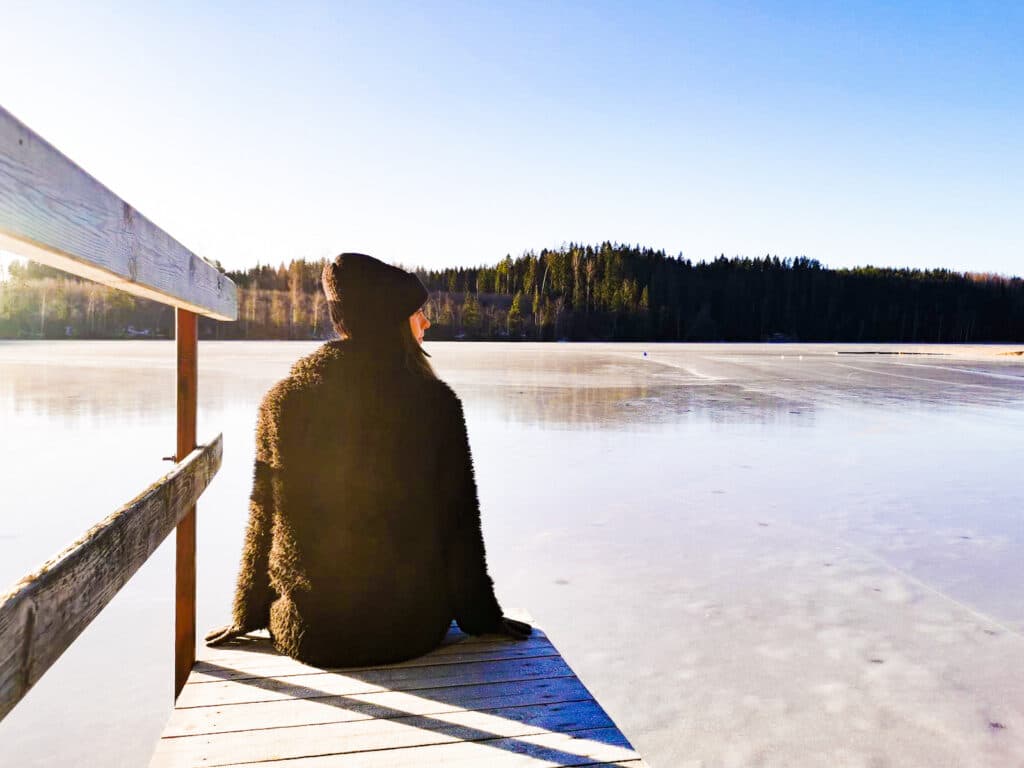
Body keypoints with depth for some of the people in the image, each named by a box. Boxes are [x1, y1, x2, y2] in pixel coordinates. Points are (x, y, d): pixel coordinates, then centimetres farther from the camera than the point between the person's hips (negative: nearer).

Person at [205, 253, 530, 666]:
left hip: (310, 635, 2)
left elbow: (263, 517, 3)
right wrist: (482, 617, 7)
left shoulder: (283, 399, -5)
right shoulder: (435, 402, -11)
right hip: (410, 630, -2)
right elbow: (459, 523, -6)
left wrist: (246, 615, 17)